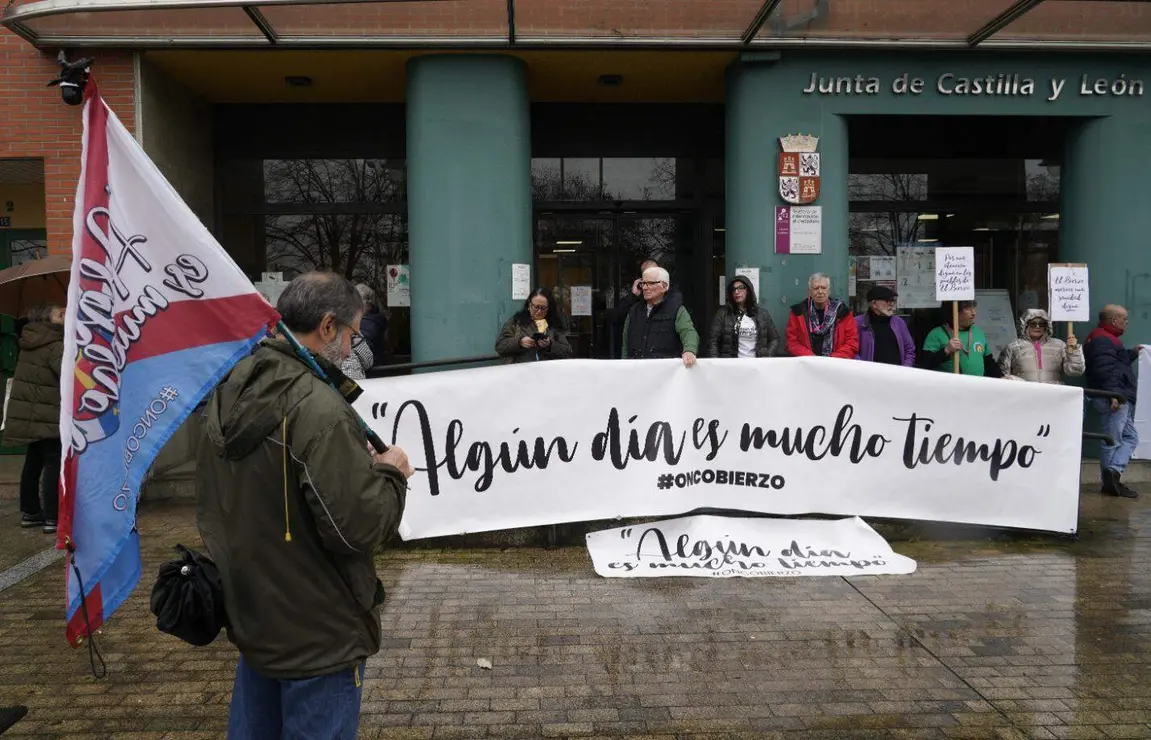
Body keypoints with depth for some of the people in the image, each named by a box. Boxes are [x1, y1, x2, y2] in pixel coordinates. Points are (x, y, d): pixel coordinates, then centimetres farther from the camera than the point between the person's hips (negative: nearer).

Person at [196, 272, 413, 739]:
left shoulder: (228, 392, 1)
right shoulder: (320, 411, -26)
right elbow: (359, 527, -26)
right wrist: (391, 475, -8)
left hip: (250, 619, 8)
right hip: (318, 635, -8)